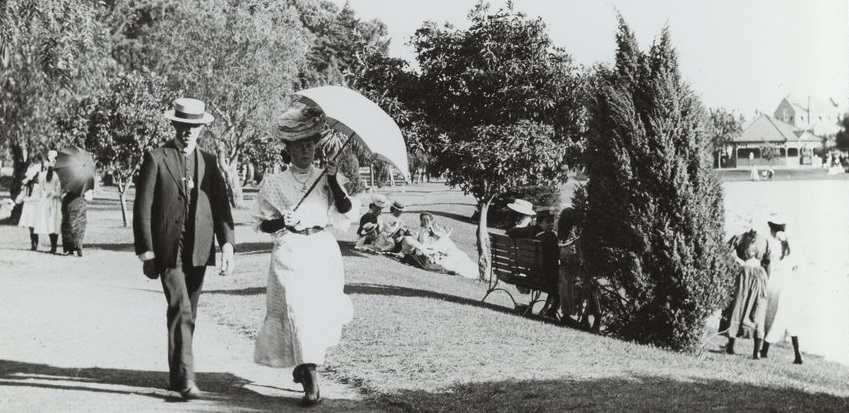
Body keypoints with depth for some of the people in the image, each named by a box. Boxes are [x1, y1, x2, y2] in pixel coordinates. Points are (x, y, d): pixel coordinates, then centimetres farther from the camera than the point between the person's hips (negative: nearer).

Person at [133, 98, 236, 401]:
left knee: (188, 314, 11)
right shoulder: (156, 159, -1)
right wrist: (146, 252, -8)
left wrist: (227, 244, -5)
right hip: (168, 249, -4)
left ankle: (178, 372, 24)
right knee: (181, 310, -15)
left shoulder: (209, 161, 12)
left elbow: (221, 205, 8)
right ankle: (184, 377, -17)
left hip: (198, 250, 5)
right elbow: (142, 208, -3)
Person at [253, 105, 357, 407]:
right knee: (297, 310, -16)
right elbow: (261, 223, 8)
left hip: (323, 252, 3)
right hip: (290, 254, -2)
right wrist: (281, 222, -13)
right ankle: (310, 382, -19)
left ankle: (301, 365, 31)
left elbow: (347, 215, -1)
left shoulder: (328, 179, 10)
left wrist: (334, 181, -12)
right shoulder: (274, 184, 6)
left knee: (323, 311, 3)